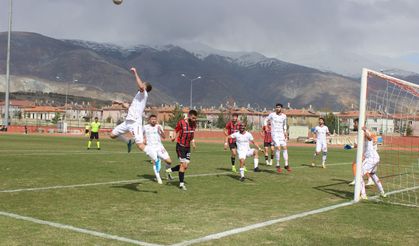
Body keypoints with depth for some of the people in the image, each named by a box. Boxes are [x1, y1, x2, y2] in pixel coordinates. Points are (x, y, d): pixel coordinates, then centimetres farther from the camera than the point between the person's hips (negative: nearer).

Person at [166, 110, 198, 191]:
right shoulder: (181, 123, -14)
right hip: (180, 146, -6)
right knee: (183, 164, -9)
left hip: (188, 147, 6)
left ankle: (170, 170, 26)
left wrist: (193, 142, 9)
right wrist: (173, 138, -27)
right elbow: (176, 132, -7)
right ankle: (181, 183, 2)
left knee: (185, 166, 6)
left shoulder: (194, 124, 3)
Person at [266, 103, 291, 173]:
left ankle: (286, 165, 6)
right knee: (278, 148, -13)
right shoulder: (272, 114, -4)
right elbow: (266, 120, 9)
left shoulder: (284, 116, 6)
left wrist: (285, 132, 10)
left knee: (285, 148, -2)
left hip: (281, 133, 4)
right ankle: (278, 165, -2)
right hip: (274, 133, -4)